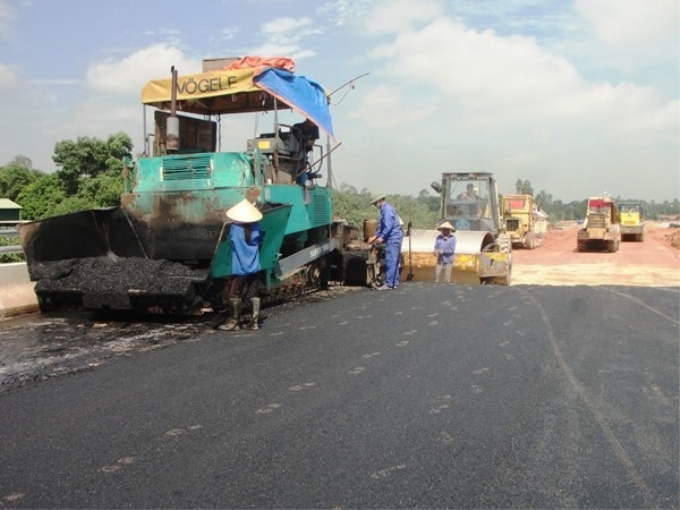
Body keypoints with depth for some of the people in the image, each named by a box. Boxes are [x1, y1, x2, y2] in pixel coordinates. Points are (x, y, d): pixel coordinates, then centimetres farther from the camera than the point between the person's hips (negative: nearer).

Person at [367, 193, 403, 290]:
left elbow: (388, 226, -20)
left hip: (393, 238, -10)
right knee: (394, 261, 11)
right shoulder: (385, 209, 18)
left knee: (390, 261, -10)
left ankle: (388, 283, -10)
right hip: (395, 238, 10)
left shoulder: (387, 209, -13)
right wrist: (375, 236, 20)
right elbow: (382, 226, 24)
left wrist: (381, 237, -15)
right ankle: (395, 283, 16)